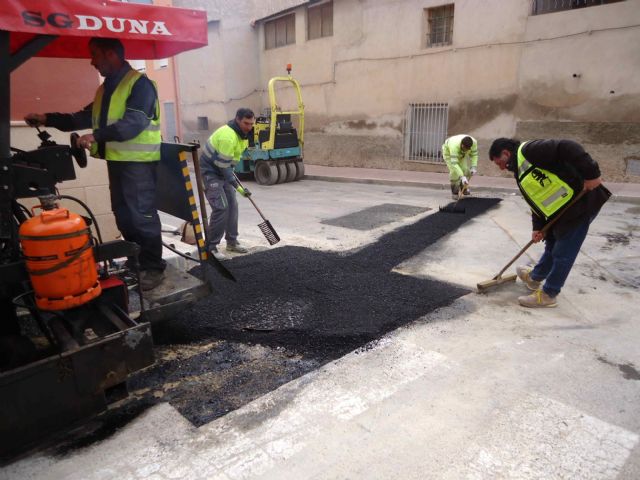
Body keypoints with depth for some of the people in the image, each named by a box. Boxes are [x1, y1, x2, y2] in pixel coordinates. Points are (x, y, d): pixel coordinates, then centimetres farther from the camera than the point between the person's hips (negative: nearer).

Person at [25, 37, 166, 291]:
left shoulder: (139, 84, -9)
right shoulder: (106, 88, 19)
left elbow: (133, 123, -21)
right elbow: (85, 117, 19)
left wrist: (96, 136, -27)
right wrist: (48, 119, 11)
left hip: (138, 162, -9)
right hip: (116, 160, 9)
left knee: (142, 215, -6)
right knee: (123, 215, 12)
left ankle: (154, 268, 3)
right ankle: (136, 262, 24)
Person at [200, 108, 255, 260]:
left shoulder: (242, 133, 1)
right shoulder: (228, 136, -29)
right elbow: (223, 165, -27)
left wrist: (231, 173, 18)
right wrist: (237, 186, -25)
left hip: (223, 170, 9)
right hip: (210, 171, -9)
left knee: (232, 205, 7)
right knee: (221, 207, -16)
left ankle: (232, 242, 18)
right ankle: (210, 246, -6)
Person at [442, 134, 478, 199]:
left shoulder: (474, 142, -32)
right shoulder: (455, 146, -45)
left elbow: (474, 155, -15)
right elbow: (454, 164, -47)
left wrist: (474, 167, -27)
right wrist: (462, 177, -52)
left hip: (462, 154, 4)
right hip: (448, 151, -4)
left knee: (466, 170, -10)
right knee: (454, 171, -21)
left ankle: (463, 187, 18)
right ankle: (454, 192, -1)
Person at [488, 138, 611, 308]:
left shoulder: (528, 150, -16)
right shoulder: (521, 169, 15)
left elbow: (569, 149, -27)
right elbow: (537, 200, 16)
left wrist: (590, 174, -29)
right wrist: (538, 228, 9)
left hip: (581, 202, -10)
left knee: (562, 254, 1)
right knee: (551, 246, 25)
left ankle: (548, 294, 13)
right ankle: (535, 277, 44)